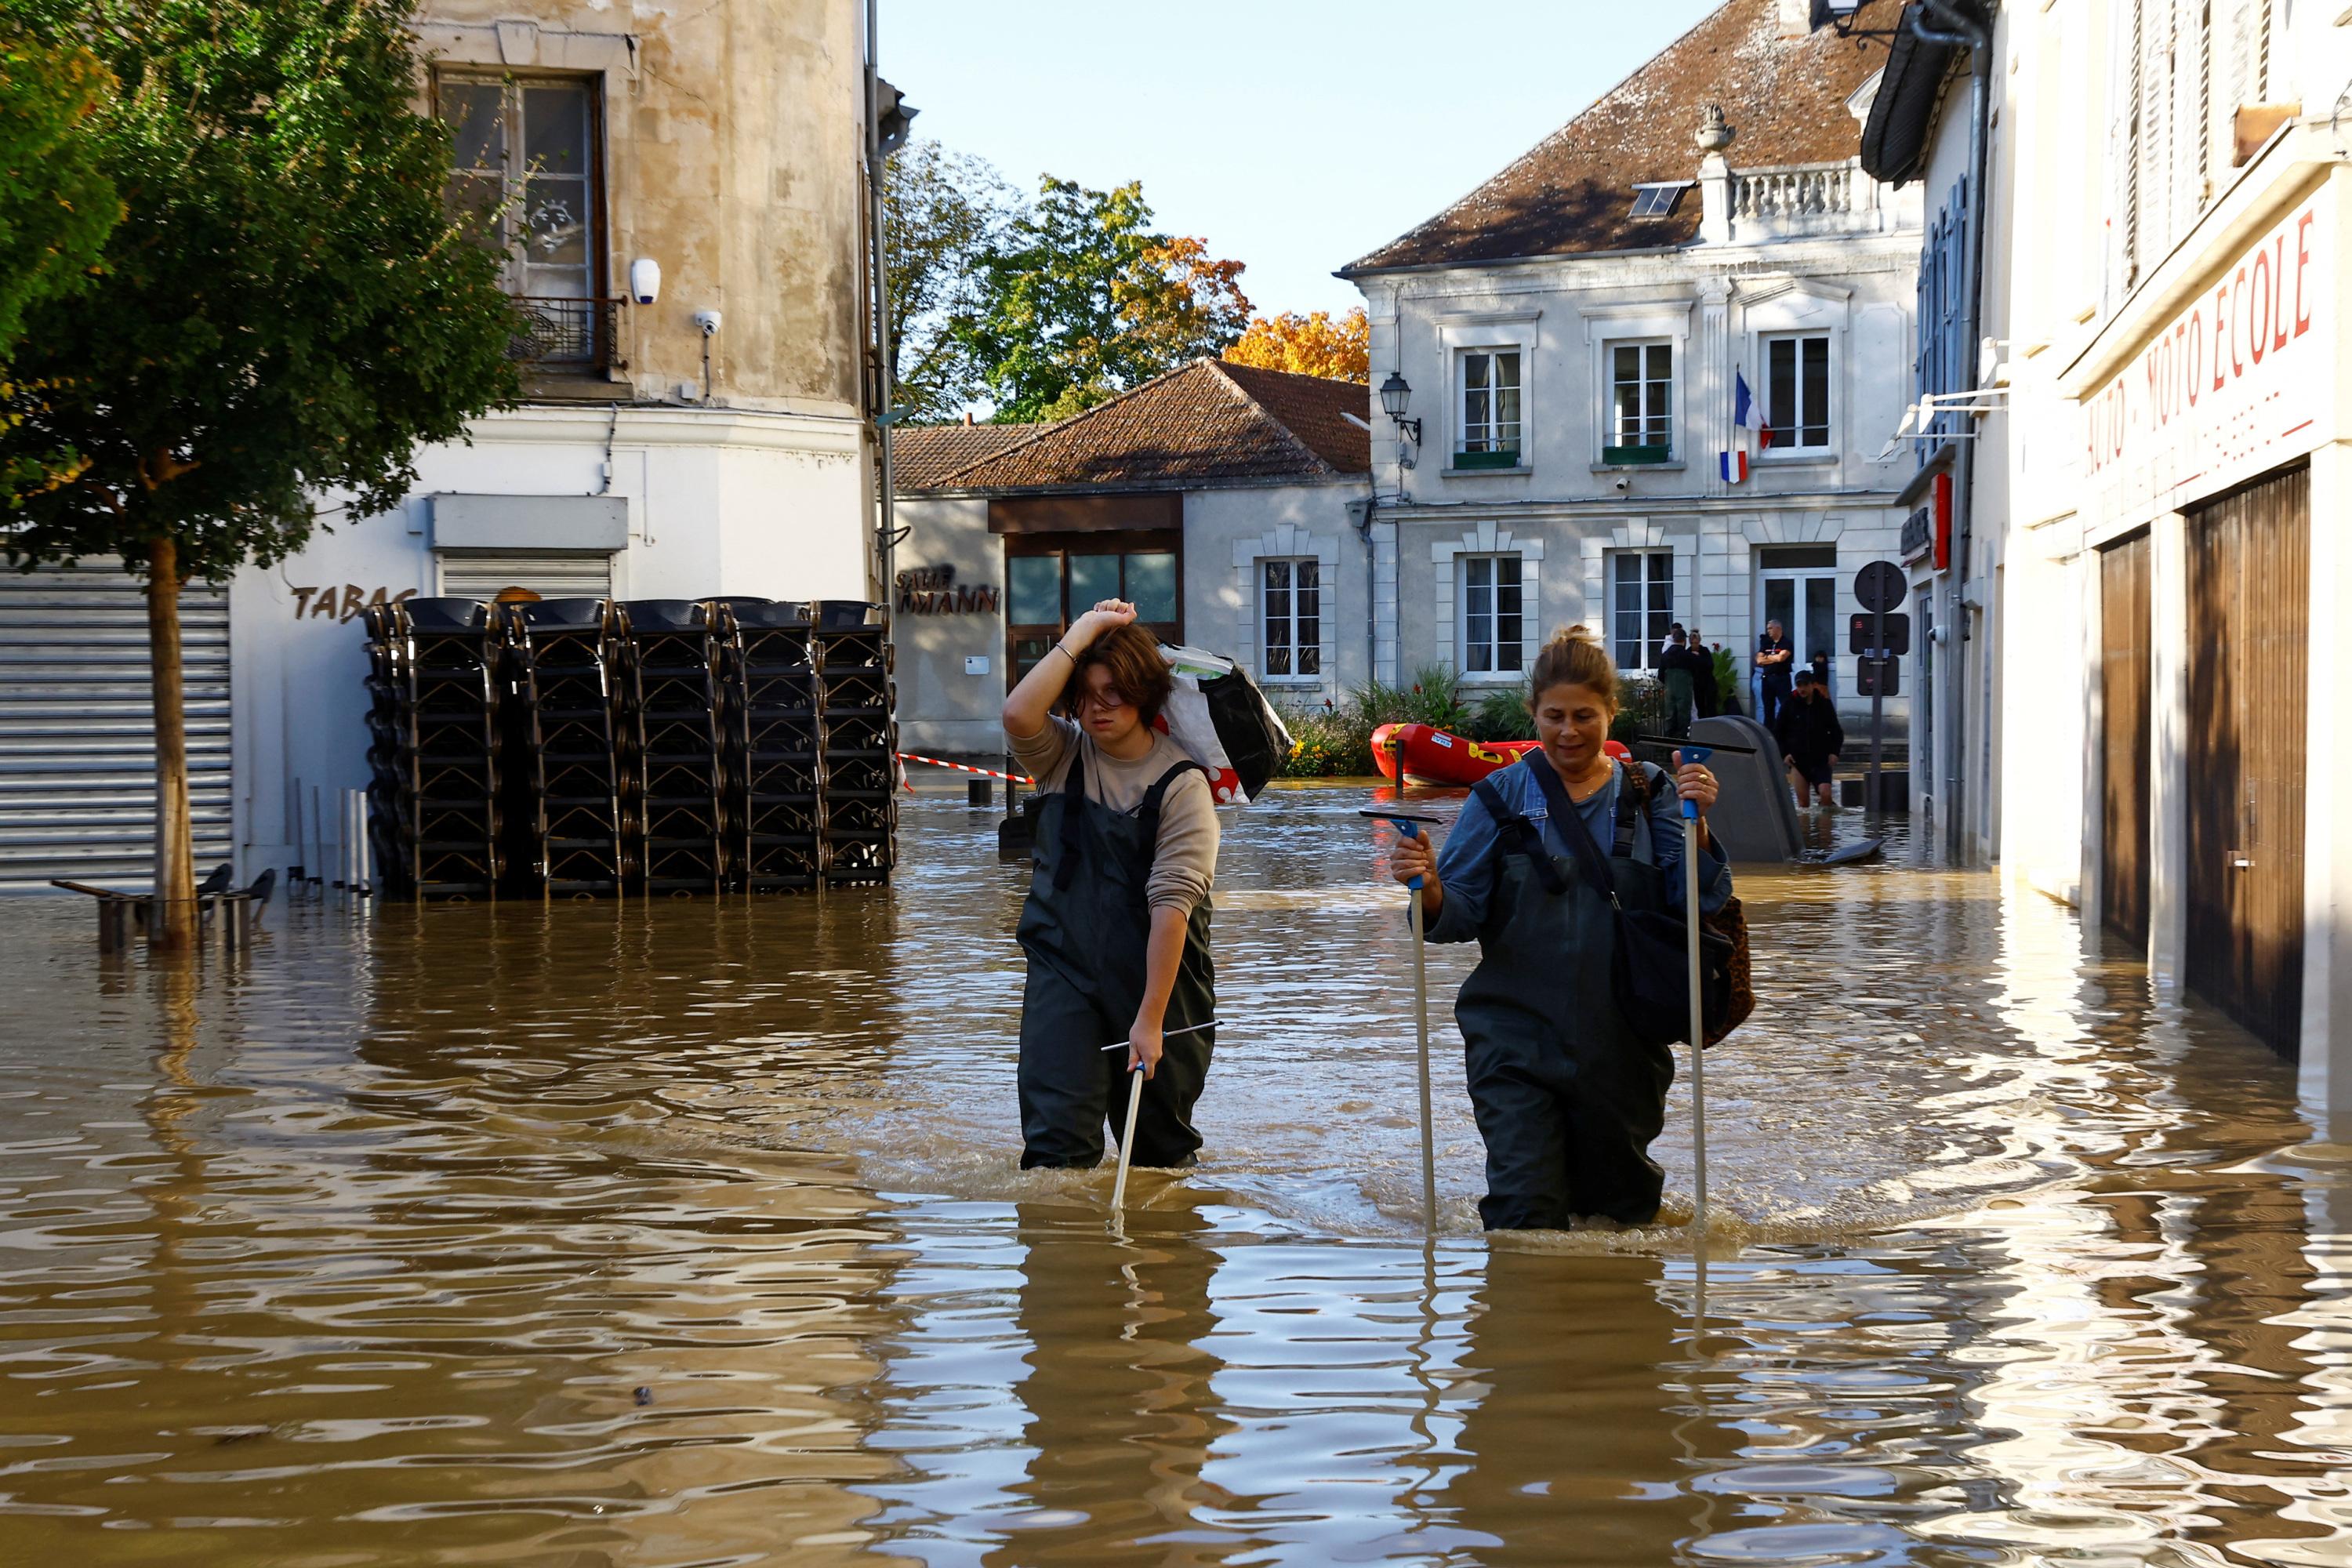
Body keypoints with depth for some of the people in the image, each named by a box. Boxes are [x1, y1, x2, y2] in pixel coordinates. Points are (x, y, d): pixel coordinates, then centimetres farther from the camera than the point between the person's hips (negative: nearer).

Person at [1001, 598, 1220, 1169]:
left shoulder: (1181, 784, -10)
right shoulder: (1062, 756, 3)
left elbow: (1172, 902, -17)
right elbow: (1018, 714, -21)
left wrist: (1151, 1019, -23)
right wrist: (1084, 631, -16)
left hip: (1156, 974, -2)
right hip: (1063, 968, 2)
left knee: (1163, 1146, 11)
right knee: (1056, 1140, -13)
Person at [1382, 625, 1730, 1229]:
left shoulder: (1646, 793, 5)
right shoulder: (1500, 796, 2)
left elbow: (1695, 903, -3)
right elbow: (1463, 913, -3)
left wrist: (1696, 826, -19)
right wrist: (1430, 891, -25)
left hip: (1621, 1040, 2)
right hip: (1518, 1038, -2)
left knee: (1623, 1209, 15)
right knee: (1525, 1217, -10)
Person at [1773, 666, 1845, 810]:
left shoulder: (1824, 704, 3)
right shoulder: (1790, 705, 2)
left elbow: (1837, 732, 11)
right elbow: (1778, 733, 9)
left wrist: (1834, 752, -2)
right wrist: (1784, 754, -3)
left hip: (1821, 759, -1)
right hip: (1798, 759, 1)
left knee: (1825, 793, -17)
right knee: (1803, 800, -1)